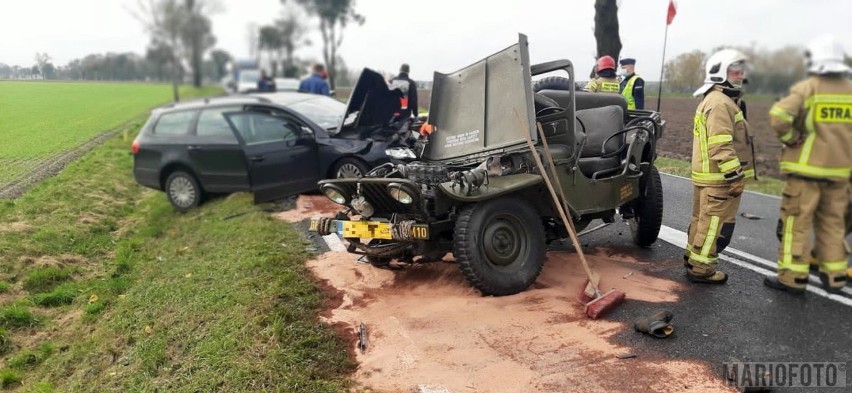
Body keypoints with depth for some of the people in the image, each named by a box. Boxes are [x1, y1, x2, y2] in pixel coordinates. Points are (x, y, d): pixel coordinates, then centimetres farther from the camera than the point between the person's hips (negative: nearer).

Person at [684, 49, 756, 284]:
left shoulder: (712, 100, 19)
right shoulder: (720, 102, -16)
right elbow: (721, 145, -24)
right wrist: (735, 176, -24)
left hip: (708, 175, 11)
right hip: (720, 177, -11)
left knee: (703, 218, 18)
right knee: (716, 223, -5)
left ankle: (693, 257, 28)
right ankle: (701, 269, 0)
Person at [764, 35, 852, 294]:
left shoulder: (807, 88, -9)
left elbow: (778, 117, -24)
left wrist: (791, 139, -9)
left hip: (806, 168, -5)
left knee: (797, 222, 0)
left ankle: (792, 277, 2)